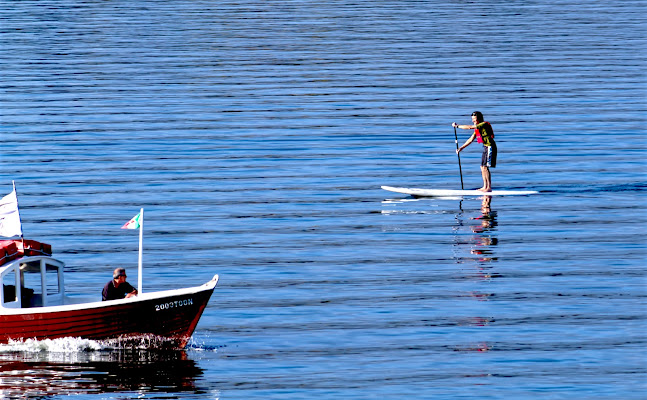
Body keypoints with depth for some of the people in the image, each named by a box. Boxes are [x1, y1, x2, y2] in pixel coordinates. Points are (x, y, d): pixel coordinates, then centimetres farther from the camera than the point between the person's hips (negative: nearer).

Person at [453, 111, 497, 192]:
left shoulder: (484, 124, -15)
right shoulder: (477, 128, 15)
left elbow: (469, 127, -21)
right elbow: (471, 140, 18)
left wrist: (457, 126, -14)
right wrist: (461, 148, 14)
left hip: (490, 147, -10)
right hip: (486, 147, 10)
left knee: (485, 167, -13)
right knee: (482, 167, 10)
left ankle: (489, 187, -13)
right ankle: (485, 187, 14)